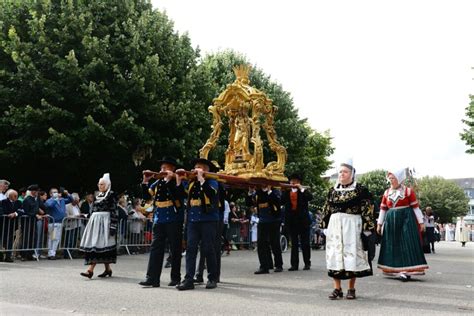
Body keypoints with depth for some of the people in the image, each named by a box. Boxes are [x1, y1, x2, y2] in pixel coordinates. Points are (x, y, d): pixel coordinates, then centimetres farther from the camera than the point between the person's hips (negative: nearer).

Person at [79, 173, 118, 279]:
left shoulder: (111, 194, -5)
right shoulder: (98, 195, 18)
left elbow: (114, 211, -11)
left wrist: (113, 226, -18)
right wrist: (91, 221, 19)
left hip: (104, 222, -8)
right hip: (95, 221, 8)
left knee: (97, 245, -12)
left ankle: (90, 270, -14)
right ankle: (108, 269, 16)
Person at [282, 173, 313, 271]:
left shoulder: (303, 191, 3)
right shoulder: (287, 192, 10)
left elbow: (310, 197, -15)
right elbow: (282, 202, -3)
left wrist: (301, 188, -17)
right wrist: (285, 191, -10)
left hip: (303, 220, -3)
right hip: (291, 220, 3)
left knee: (305, 243, 4)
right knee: (294, 243, 6)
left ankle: (307, 263, 12)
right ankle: (294, 264, 9)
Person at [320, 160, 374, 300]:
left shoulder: (360, 189, -3)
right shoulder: (333, 190, 11)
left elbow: (367, 209, -6)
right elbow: (326, 210, 15)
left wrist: (367, 228, -11)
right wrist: (325, 226, 11)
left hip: (352, 226, -4)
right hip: (335, 225, 4)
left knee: (351, 254, 0)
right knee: (334, 255, 3)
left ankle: (351, 289, 12)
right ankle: (337, 288, 11)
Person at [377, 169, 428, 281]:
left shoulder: (408, 191, -1)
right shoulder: (386, 192, 11)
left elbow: (415, 207, -1)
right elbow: (383, 209, 13)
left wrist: (421, 222, -3)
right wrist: (379, 224, 11)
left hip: (406, 220, -4)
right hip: (391, 221, 5)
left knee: (407, 244, -8)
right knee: (393, 245, 6)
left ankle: (406, 270, -8)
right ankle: (396, 270, 14)